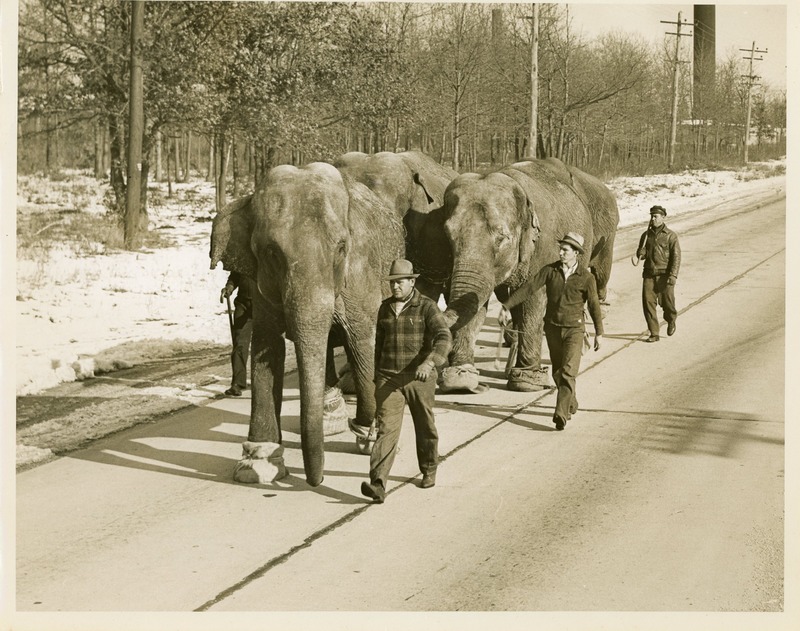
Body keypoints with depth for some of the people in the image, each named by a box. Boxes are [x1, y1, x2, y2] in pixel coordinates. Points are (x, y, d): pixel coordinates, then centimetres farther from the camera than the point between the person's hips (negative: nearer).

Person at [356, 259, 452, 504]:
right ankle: (378, 485, -20)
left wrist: (429, 363, -36)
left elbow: (444, 338, -20)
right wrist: (377, 375, 23)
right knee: (386, 429, -10)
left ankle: (429, 471, 38)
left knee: (425, 427, 14)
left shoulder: (427, 307, -7)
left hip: (420, 378, -2)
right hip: (389, 378, 2)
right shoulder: (385, 308, 9)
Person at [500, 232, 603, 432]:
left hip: (574, 328, -3)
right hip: (553, 327, 3)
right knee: (557, 372, 13)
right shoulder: (550, 271, -1)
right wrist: (507, 306, -13)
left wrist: (599, 333, 5)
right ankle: (571, 404, 35)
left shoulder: (586, 277, -6)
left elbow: (594, 304, 1)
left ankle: (561, 414, -20)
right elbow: (528, 287, -6)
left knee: (568, 372, -15)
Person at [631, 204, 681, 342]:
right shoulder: (646, 235, 12)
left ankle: (671, 321, 36)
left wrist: (673, 275, -16)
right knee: (648, 302, -7)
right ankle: (654, 334, -1)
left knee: (667, 302, 1)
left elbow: (676, 257, -6)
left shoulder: (670, 236, -2)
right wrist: (637, 256, -7)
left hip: (664, 274, -3)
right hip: (649, 274, 3)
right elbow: (642, 251, 19)